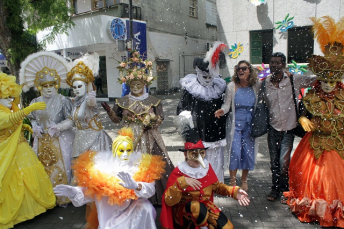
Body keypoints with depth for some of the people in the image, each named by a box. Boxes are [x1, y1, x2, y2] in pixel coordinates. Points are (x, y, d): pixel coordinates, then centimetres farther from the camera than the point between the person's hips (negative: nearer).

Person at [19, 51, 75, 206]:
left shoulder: (62, 101, -8)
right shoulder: (35, 103, 4)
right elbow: (32, 120, 12)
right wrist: (36, 128, -8)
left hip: (60, 139, -4)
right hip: (42, 141, 4)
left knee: (61, 167, 3)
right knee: (42, 168, 11)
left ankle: (62, 197, 18)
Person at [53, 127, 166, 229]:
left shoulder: (140, 168, -10)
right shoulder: (104, 169, -9)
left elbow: (151, 190, -24)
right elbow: (89, 191, -11)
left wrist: (136, 186, -44)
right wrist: (74, 193, -31)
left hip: (133, 214, -1)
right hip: (110, 218, 1)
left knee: (146, 208, -26)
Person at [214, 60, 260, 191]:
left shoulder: (256, 86, 1)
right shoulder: (232, 86, -5)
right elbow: (227, 104, -7)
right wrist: (222, 110, -26)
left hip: (250, 124, 2)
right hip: (235, 124, -2)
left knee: (248, 153, 7)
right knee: (235, 152, -5)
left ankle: (244, 180, 29)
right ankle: (233, 181, 17)